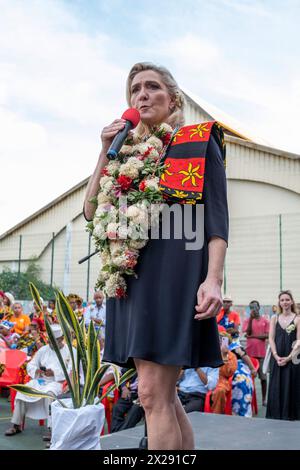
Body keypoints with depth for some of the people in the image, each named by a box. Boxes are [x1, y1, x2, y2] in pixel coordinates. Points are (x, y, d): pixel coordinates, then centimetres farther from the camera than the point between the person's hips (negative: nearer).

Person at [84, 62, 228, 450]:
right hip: (132, 273, 6)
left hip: (175, 268, -6)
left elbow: (216, 216, -3)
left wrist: (213, 278, -17)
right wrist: (107, 151, 6)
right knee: (163, 395, 9)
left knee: (152, 393, -11)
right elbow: (92, 211, 14)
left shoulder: (199, 142, 5)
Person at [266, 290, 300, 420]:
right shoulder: (274, 318, 9)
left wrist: (289, 357, -13)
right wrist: (276, 356, -8)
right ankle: (275, 415, 12)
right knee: (276, 387, 4)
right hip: (277, 358, 2)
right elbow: (271, 338, 4)